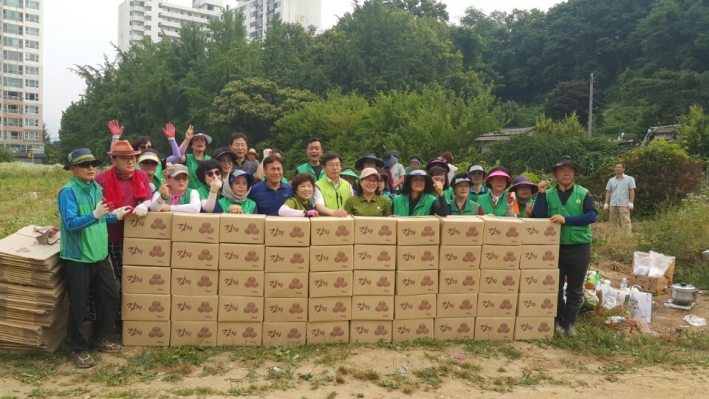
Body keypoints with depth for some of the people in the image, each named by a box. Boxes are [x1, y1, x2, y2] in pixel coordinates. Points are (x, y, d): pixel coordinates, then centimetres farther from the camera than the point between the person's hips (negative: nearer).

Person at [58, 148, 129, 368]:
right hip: (77, 257, -7)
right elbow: (70, 223, -23)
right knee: (78, 305, 4)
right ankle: (80, 349, 20)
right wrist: (95, 215, -35)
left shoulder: (96, 188, 9)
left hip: (99, 254, 7)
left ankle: (97, 340, 31)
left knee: (111, 298, 13)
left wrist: (115, 216, 6)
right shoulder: (68, 192, -14)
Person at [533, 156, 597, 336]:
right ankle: (558, 321, 27)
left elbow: (591, 216, -15)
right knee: (555, 287, 10)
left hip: (579, 248, -1)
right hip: (555, 247, 1)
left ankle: (569, 323, 23)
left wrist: (566, 219, -25)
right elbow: (538, 217, -10)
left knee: (575, 289, 9)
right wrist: (540, 193, -17)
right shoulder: (548, 194, 2)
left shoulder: (584, 194, -1)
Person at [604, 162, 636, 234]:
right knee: (613, 223, 5)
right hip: (613, 205, 4)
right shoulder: (611, 180, 17)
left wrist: (631, 203, -10)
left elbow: (632, 191, 1)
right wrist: (606, 204, 5)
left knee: (626, 223, -9)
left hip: (624, 205, -4)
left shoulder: (629, 179, 7)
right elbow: (608, 192, 14)